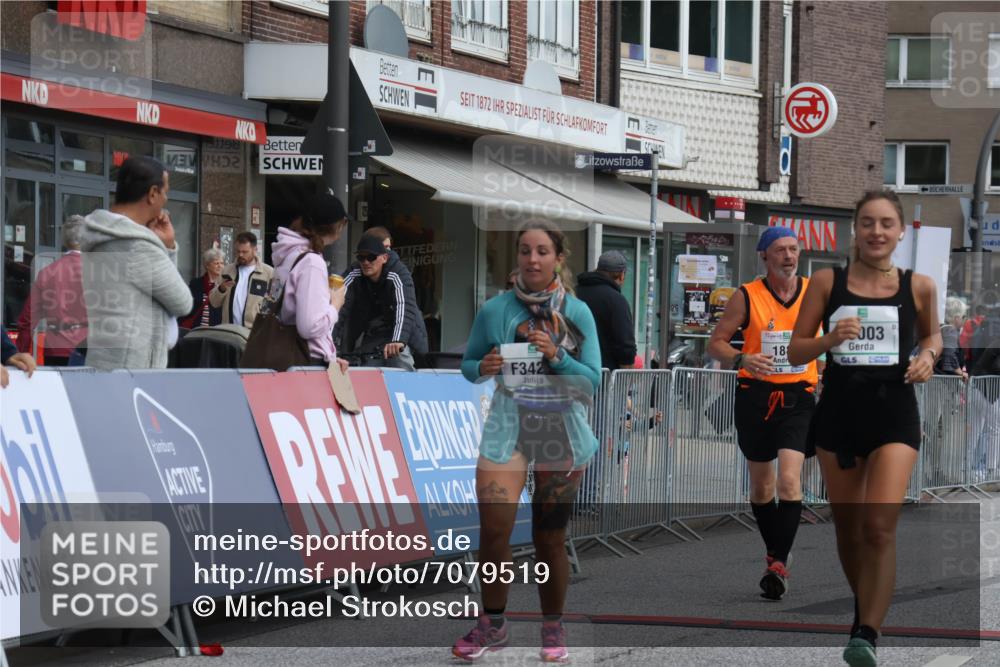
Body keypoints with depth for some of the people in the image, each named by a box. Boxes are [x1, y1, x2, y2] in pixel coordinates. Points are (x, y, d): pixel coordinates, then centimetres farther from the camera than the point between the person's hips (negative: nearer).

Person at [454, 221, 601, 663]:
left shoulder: (577, 313, -1)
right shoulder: (495, 310, -1)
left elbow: (592, 380, -2)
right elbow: (468, 366, 8)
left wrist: (556, 357, -19)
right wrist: (484, 369, -14)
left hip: (562, 430, 0)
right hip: (507, 427, 0)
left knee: (550, 536, 7)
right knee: (493, 530, -8)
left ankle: (553, 627, 22)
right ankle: (492, 624, 9)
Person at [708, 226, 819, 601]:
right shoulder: (747, 297, -2)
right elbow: (716, 343, 0)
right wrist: (741, 360, -19)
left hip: (798, 398, -1)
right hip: (755, 396, 1)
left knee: (789, 478, -18)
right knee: (761, 486, 11)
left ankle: (779, 564, -18)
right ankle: (773, 553, 30)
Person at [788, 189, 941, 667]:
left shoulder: (919, 286, 3)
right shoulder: (827, 281, 1)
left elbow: (932, 334, 22)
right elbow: (796, 351, 3)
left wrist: (928, 355, -1)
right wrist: (830, 339, -16)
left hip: (894, 412, -2)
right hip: (839, 411, 2)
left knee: (880, 527, -17)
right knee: (848, 527, 12)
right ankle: (864, 610, 36)